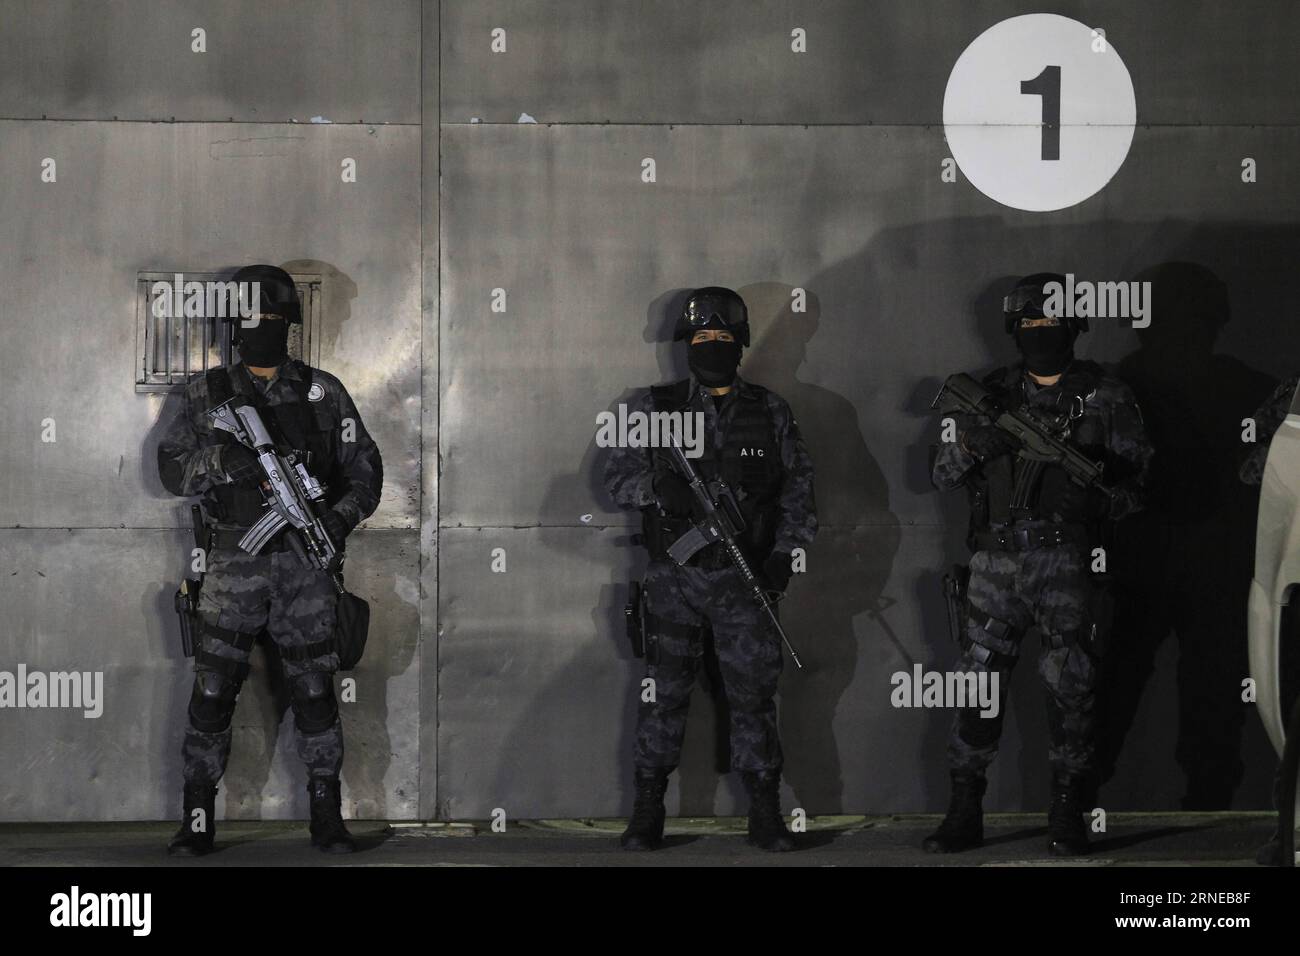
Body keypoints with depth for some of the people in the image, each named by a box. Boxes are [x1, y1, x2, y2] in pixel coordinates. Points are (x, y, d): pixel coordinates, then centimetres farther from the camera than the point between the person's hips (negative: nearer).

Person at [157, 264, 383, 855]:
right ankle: (197, 821, 5)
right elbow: (172, 469, 1)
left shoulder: (323, 393, 6)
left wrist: (341, 517, -10)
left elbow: (365, 468, 8)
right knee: (212, 693, -3)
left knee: (315, 693, 4)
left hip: (304, 563, 0)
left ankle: (327, 817, 13)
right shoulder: (209, 394, 5)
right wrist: (223, 460, -18)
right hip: (235, 563, 0)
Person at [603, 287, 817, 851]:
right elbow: (617, 475, 2)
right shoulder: (657, 408, 5)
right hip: (672, 578, 0)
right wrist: (658, 488, -19)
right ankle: (647, 813, 10)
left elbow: (797, 487, 8)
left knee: (754, 693, 2)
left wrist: (785, 551, -4)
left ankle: (765, 815, 9)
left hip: (744, 578, 1)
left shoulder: (770, 412, 7)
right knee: (664, 693, 2)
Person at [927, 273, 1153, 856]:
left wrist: (1092, 500, -17)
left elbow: (1134, 485, 2)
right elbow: (943, 475, 9)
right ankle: (964, 814, 10)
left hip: (1067, 563, -2)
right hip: (996, 561, 2)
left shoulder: (1107, 399, 4)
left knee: (1071, 689, -1)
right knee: (977, 683, 2)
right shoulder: (994, 394, 11)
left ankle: (1067, 819, 9)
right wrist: (967, 446, -12)